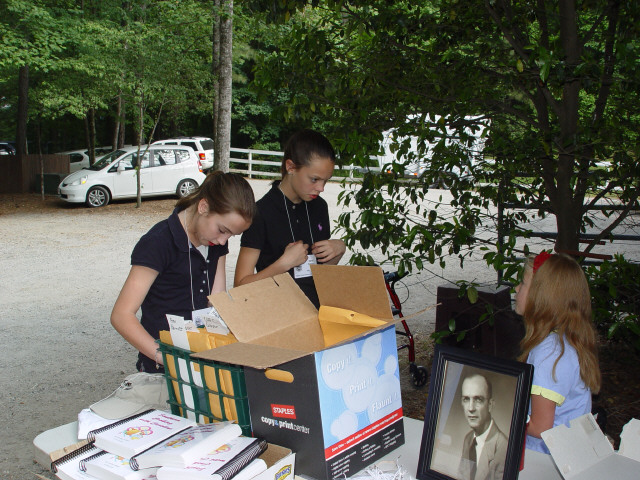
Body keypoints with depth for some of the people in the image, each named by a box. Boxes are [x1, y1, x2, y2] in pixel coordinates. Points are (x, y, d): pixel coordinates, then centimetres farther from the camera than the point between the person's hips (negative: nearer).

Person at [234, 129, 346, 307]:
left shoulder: (319, 206, 14)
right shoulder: (261, 212, -7)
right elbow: (241, 285, -8)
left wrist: (339, 249, 6)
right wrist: (285, 263, -15)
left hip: (318, 309, 6)